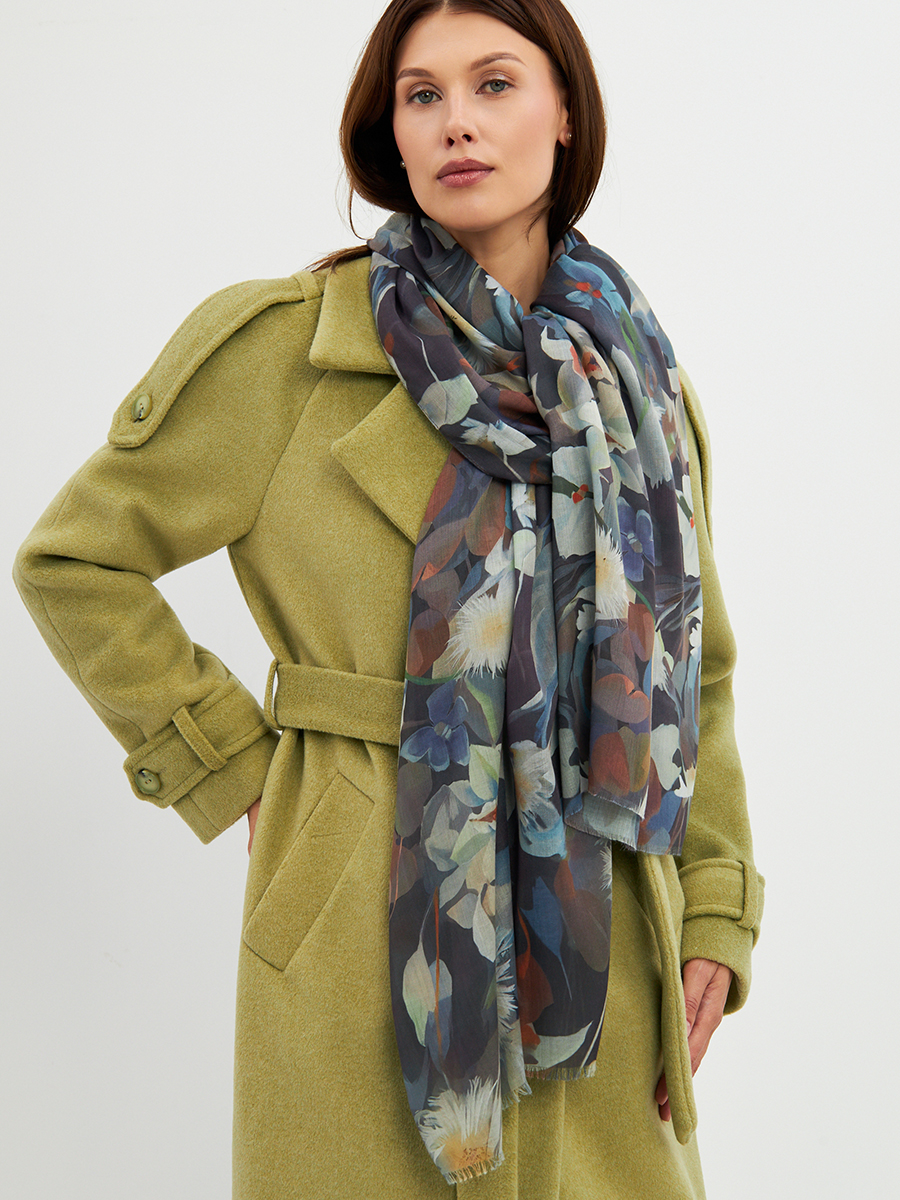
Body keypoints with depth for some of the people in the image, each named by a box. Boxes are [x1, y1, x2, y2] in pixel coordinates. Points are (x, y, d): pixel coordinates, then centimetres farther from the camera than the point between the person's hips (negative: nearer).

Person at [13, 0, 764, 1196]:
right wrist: (233, 773, -2)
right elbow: (72, 561, 1)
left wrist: (716, 916, 4)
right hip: (366, 928, -3)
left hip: (603, 945, 4)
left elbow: (695, 670, 13)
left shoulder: (637, 381, 7)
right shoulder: (283, 344, -6)